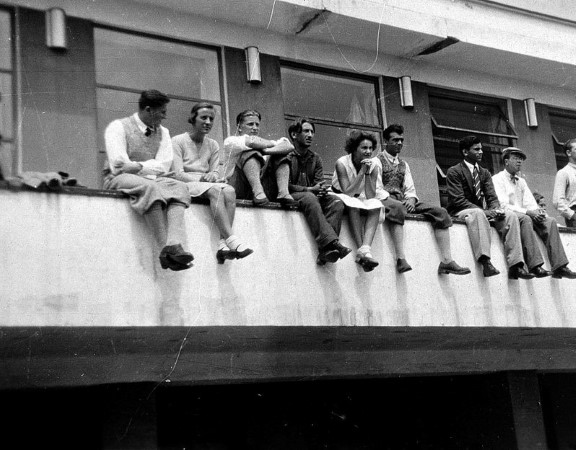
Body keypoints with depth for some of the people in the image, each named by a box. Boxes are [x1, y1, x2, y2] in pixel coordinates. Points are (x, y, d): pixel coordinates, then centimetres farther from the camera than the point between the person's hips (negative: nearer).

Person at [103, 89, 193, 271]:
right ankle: (166, 248, -39)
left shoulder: (162, 132, 15)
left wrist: (138, 166, -14)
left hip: (151, 181, 5)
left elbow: (164, 165, 1)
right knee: (149, 186, -36)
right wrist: (151, 169, -10)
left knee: (178, 187, -25)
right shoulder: (118, 127, -2)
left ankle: (174, 245, -44)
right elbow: (118, 165, -13)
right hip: (119, 180, -5)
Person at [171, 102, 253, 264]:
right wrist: (201, 179, -21)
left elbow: (215, 172, 10)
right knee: (216, 190, -35)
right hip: (185, 186, -5)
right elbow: (178, 174, -8)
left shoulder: (213, 145, 18)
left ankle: (223, 244, -41)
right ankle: (232, 240, -47)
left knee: (229, 191, -29)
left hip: (207, 184, 5)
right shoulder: (178, 141, 2)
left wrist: (213, 176, -15)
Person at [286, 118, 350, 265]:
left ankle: (325, 251, -41)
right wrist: (309, 189, -19)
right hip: (291, 196, -6)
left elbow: (319, 184, 9)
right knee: (309, 198, -38)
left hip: (312, 196, 6)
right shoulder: (286, 156, -1)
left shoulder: (315, 158, 18)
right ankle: (331, 242, -52)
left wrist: (322, 190, -17)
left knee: (336, 202, -23)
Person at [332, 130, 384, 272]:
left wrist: (368, 173, -27)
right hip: (340, 198, -4)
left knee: (375, 207, -27)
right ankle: (363, 250, -41)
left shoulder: (373, 165, -9)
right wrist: (362, 172, -31)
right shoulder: (342, 163, -19)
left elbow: (370, 196, -17)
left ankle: (365, 249, -43)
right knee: (352, 204, -36)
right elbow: (347, 193, -28)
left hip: (359, 200, 4)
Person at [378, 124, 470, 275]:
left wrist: (411, 199, -6)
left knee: (440, 212, -12)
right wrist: (389, 199, -20)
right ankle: (400, 259, -51)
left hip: (403, 201, 7)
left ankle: (447, 261, -22)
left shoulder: (403, 164, 27)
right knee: (398, 207, -43)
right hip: (384, 200, -7)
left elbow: (410, 189, 17)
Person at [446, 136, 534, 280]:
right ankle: (485, 262, -54)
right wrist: (484, 211, -24)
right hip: (460, 212, -6)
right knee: (477, 213, -39)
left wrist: (495, 210, -18)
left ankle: (515, 266, -31)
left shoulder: (485, 173, 18)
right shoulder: (454, 172, -2)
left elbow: (492, 197, 7)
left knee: (510, 216, -19)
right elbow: (458, 200, -14)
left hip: (481, 212, 6)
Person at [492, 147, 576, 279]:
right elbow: (503, 205, -14)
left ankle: (559, 267, -29)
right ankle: (535, 266, -45)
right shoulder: (497, 179, -1)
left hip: (525, 216, 7)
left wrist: (538, 211, -13)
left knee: (550, 221, -18)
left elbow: (530, 202, 12)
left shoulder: (522, 181, 23)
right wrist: (527, 212, -23)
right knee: (525, 219, -37)